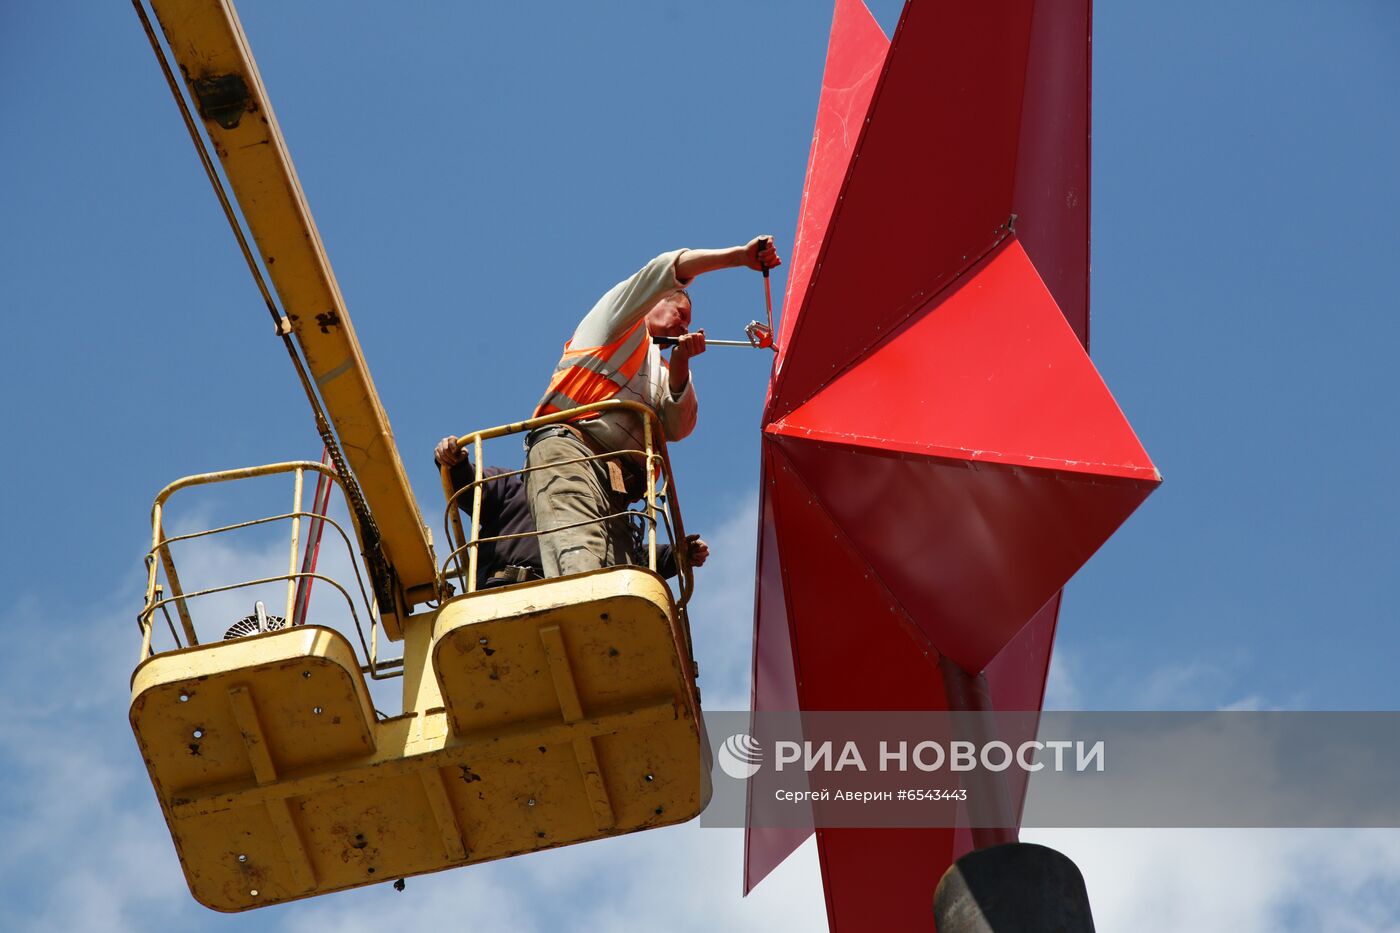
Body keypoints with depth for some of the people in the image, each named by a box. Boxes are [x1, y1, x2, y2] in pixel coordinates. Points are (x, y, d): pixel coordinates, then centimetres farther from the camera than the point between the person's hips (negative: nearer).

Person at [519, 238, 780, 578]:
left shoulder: (662, 372, 38)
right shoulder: (623, 326, 24)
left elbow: (676, 429, 18)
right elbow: (665, 270, 10)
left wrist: (679, 366, 6)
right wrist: (740, 255, 5)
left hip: (616, 489, 6)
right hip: (568, 447, -6)